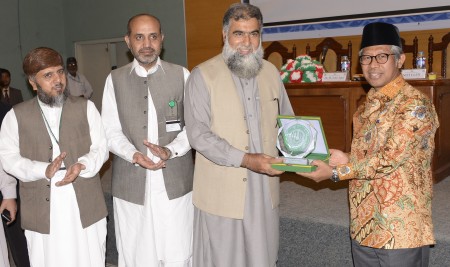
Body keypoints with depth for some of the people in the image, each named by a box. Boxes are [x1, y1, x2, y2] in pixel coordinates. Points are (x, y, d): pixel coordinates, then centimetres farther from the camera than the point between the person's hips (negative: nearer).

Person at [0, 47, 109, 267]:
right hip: (42, 210, 0)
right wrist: (44, 170, -17)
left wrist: (82, 165, -18)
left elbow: (100, 147, 3)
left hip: (85, 206, 1)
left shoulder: (85, 107, 7)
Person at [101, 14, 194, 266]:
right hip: (131, 184, 1)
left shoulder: (181, 75, 4)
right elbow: (111, 131, 3)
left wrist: (170, 150, -15)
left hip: (175, 182, 0)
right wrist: (133, 154, -16)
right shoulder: (115, 79, 6)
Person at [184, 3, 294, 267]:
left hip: (265, 189, 4)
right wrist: (245, 159, -24)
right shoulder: (203, 76, -8)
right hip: (222, 191, -4)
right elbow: (198, 134, -15)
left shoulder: (271, 72, 8)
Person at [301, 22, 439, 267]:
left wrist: (336, 172, -15)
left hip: (401, 230, -7)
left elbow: (389, 159, -20)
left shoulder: (415, 105, -13)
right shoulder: (369, 105, 12)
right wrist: (347, 160, -2)